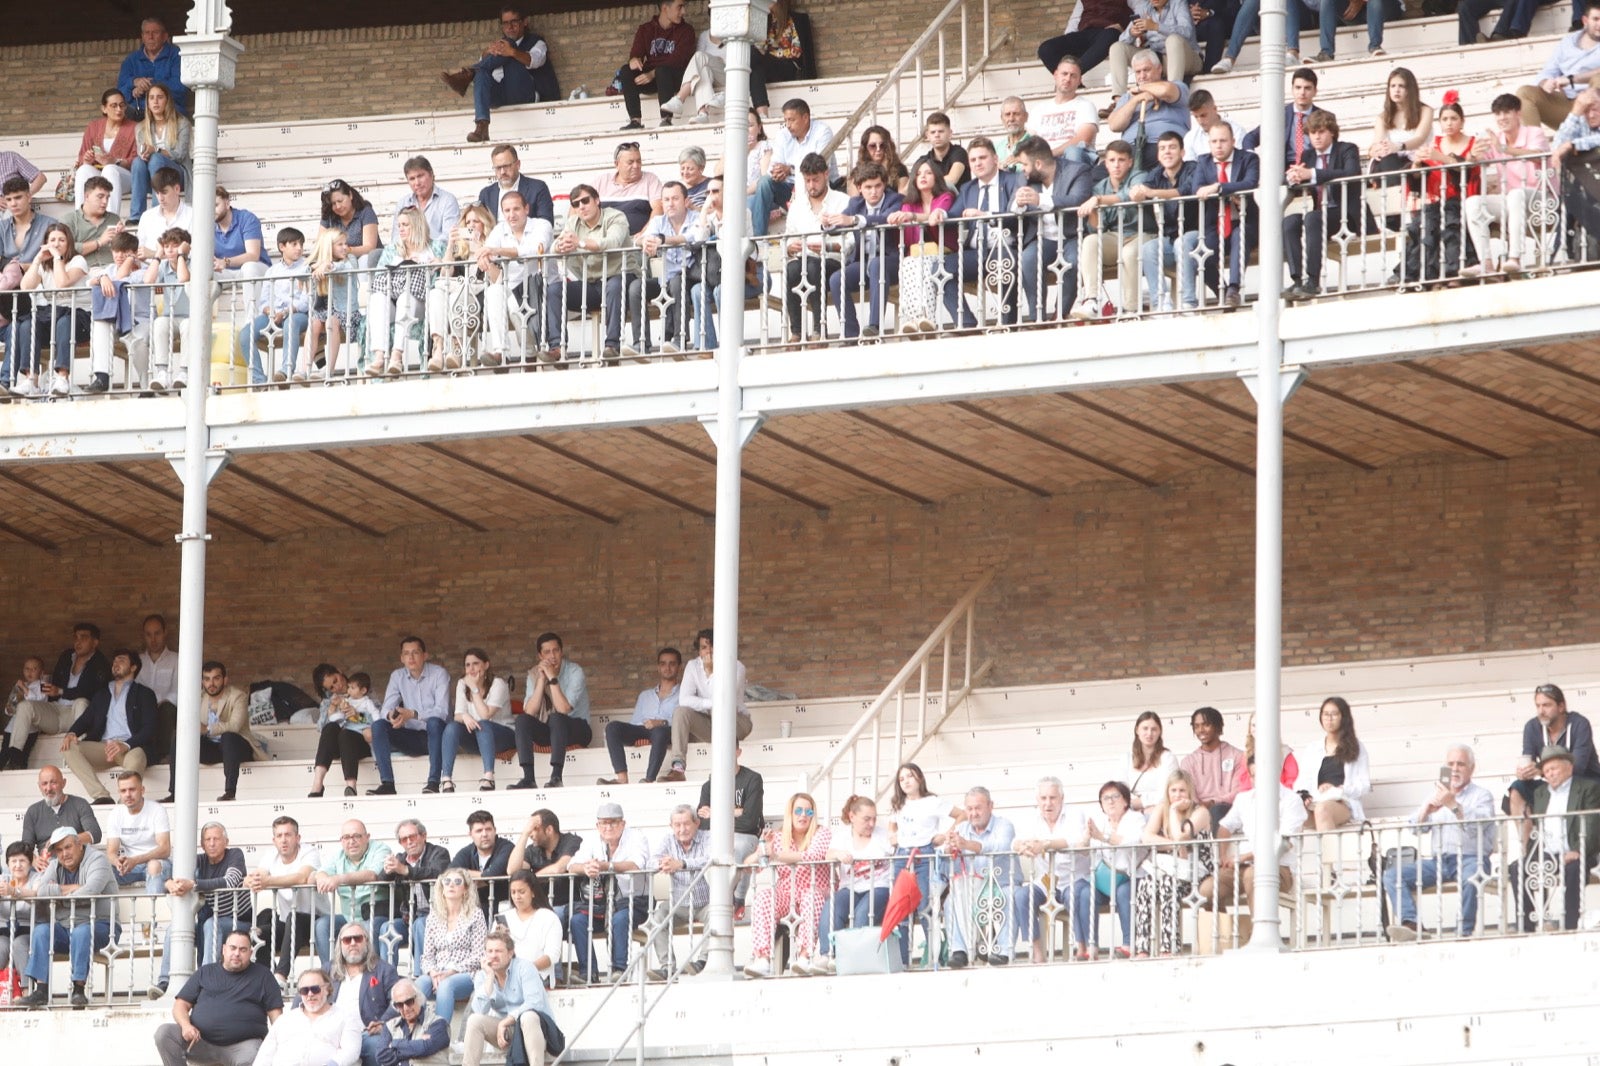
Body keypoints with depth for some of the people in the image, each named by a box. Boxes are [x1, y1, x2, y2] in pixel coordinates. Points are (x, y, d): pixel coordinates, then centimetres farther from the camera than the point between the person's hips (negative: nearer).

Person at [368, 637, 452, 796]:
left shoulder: (439, 674, -8)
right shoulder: (397, 676, 5)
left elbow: (442, 711, -19)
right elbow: (387, 707, -3)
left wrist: (413, 714, -34)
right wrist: (391, 715, -30)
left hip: (435, 735, -4)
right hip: (411, 738, 4)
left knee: (434, 722, -37)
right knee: (378, 725, -19)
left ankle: (433, 782, -42)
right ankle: (387, 784, -28)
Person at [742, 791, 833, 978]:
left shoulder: (823, 832, 1)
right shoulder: (778, 837, 10)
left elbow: (814, 856, -20)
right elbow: (749, 864, 4)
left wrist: (777, 856, -31)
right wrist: (762, 851, -21)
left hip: (815, 895, -2)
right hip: (785, 896, 2)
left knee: (812, 896, -36)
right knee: (764, 894, -28)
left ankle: (805, 956, -46)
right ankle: (762, 959, -41)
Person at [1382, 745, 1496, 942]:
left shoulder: (1482, 795, 9)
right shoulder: (1436, 796, 25)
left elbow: (1477, 824, -12)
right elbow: (1416, 828, 14)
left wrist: (1453, 805, -26)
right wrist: (1426, 809, -7)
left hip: (1470, 858, -5)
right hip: (1438, 860, 5)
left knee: (1470, 877, -41)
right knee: (1392, 874, -17)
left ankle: (1463, 932, -38)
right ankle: (1410, 924, -37)